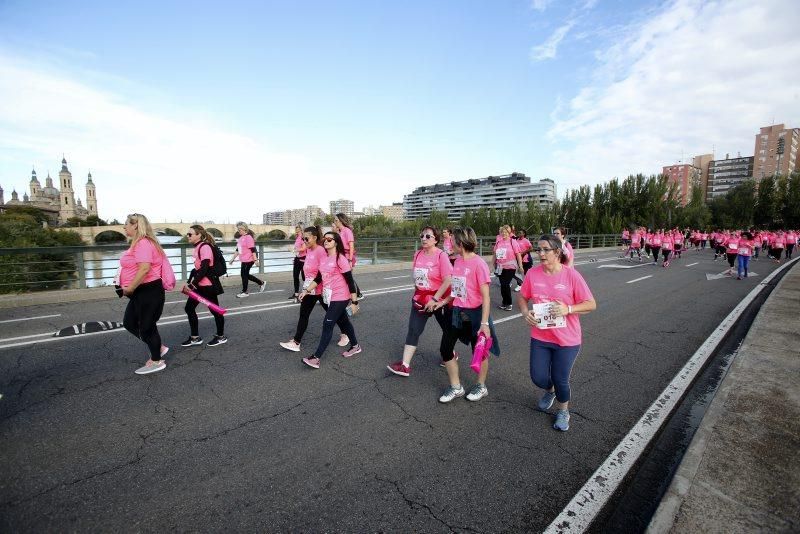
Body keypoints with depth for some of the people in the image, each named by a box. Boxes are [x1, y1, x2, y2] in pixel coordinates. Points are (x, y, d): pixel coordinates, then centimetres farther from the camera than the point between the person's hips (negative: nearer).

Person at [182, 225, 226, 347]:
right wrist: (189, 281, 11)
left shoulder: (205, 247, -18)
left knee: (214, 310, 4)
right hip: (199, 285, 10)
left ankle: (221, 337, 20)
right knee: (189, 308, 12)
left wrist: (192, 284, -23)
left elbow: (204, 269, -23)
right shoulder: (197, 247, 10)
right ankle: (195, 337, 23)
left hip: (208, 285, -10)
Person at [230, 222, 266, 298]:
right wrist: (233, 258, 22)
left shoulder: (248, 237, -14)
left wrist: (255, 259, -21)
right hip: (244, 260, 9)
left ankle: (244, 292, 12)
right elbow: (238, 250, 21)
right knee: (246, 275, 14)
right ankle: (261, 283, 25)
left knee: (244, 275, -1)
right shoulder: (240, 238, 14)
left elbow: (253, 249, -18)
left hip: (248, 260, -9)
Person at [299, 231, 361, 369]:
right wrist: (306, 291, 9)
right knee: (343, 322, 19)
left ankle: (316, 358, -3)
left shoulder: (340, 259, -16)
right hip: (330, 297, 8)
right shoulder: (324, 259, 7)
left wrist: (354, 302, -17)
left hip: (340, 298, -8)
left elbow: (350, 281, -16)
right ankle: (355, 346, 37)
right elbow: (318, 278, 16)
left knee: (327, 325, -8)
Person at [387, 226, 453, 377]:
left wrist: (434, 299, -23)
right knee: (413, 330, -1)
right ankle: (405, 365, 1)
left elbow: (448, 281, -22)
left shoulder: (441, 256, -17)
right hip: (420, 300, 5)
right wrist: (417, 294, 10)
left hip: (439, 300, -5)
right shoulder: (418, 254, 1)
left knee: (447, 328, 15)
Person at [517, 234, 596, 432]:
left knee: (560, 380, 9)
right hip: (540, 336, 3)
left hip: (567, 339, -2)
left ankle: (563, 411, 41)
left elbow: (591, 304, -9)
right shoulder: (533, 273, -7)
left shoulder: (571, 275, -15)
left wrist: (568, 309, -25)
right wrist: (525, 311, -13)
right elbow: (522, 297, 7)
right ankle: (550, 391, 47)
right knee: (538, 378, 8)